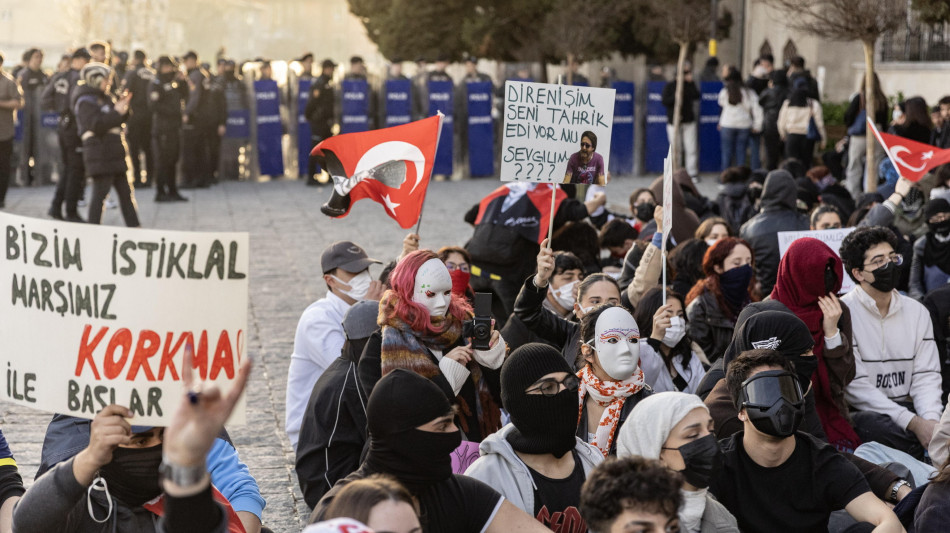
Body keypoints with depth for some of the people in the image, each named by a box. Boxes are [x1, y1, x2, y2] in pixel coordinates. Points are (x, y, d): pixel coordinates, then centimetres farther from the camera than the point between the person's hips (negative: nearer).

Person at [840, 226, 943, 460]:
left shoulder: (917, 312, 10)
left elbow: (926, 376, 5)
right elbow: (855, 386, -13)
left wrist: (930, 419, -17)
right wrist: (912, 422, -20)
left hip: (906, 406, 5)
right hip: (861, 412, -5)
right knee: (881, 428, -37)